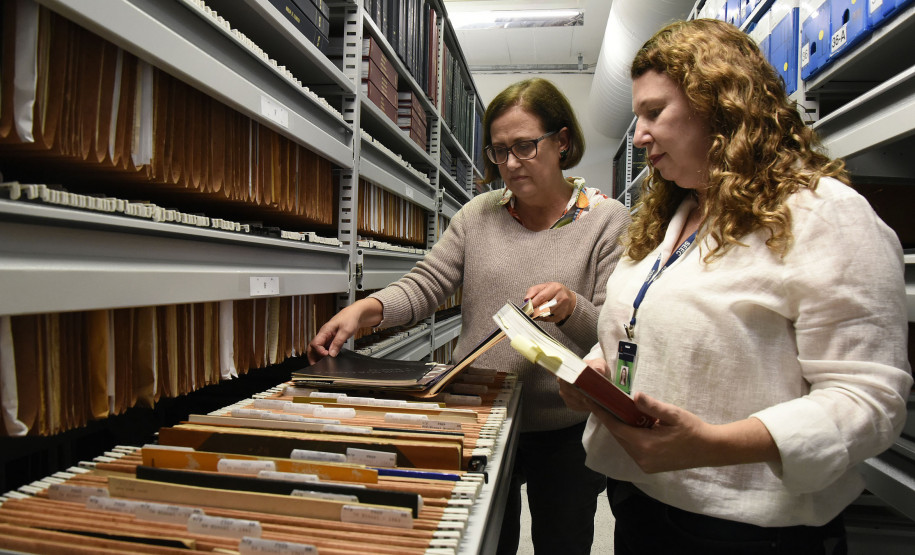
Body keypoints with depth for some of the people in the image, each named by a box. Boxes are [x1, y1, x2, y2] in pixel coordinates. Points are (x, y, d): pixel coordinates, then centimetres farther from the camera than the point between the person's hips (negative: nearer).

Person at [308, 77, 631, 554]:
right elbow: (423, 285, -2)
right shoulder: (476, 216, 2)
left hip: (566, 430, -2)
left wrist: (570, 307, -30)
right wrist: (365, 308, -21)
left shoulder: (608, 220, -6)